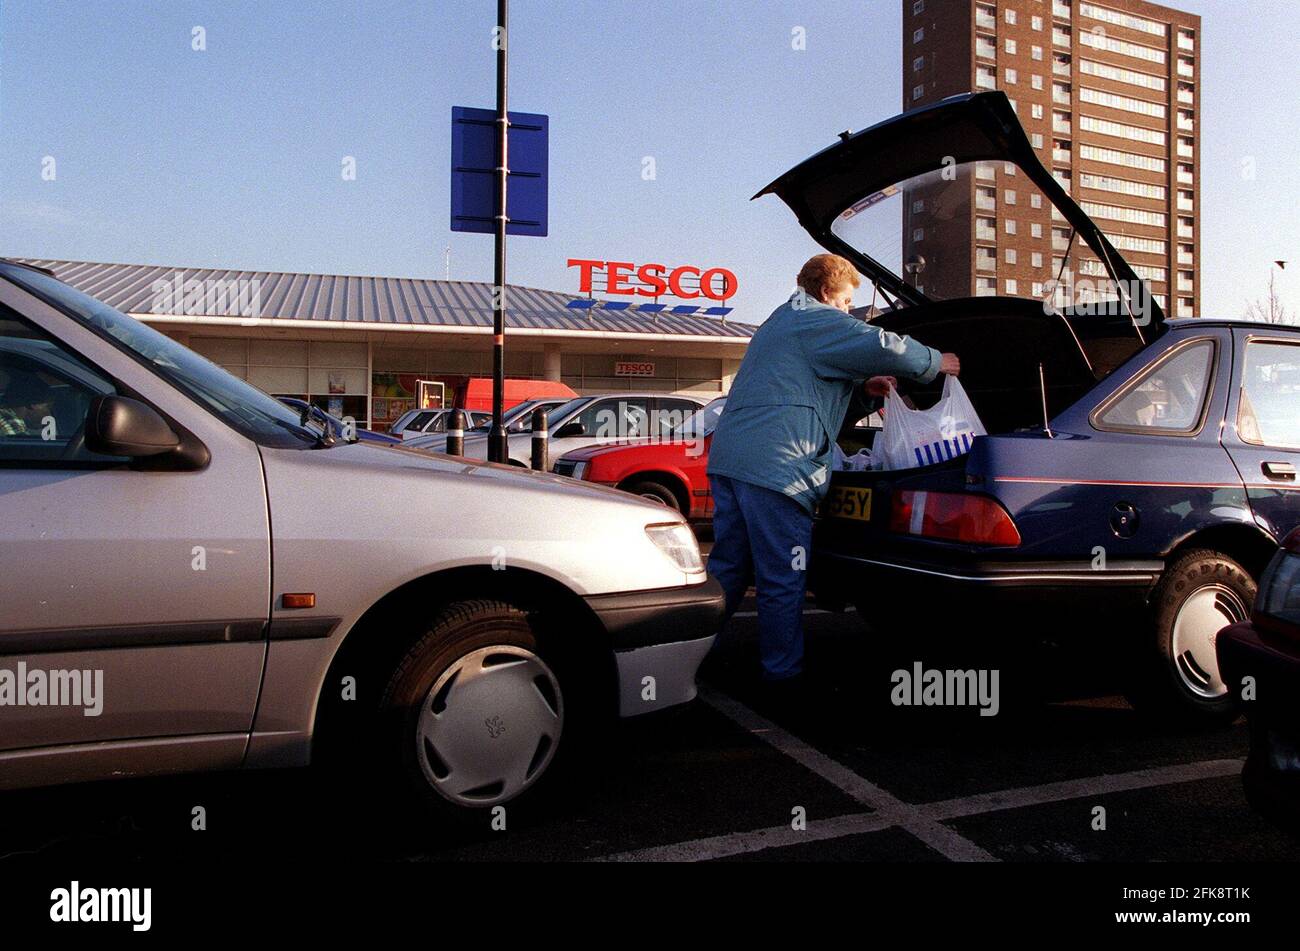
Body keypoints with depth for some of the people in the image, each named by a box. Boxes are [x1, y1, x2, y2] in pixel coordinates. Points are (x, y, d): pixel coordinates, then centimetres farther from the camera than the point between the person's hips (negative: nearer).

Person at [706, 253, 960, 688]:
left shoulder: (779, 322, 32)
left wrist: (861, 386, 28)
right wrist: (935, 362, 6)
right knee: (782, 582, 0)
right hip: (773, 467, -10)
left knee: (727, 570, 16)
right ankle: (782, 675, 9)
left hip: (727, 456, 10)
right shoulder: (818, 321, 0)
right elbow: (882, 347, -11)